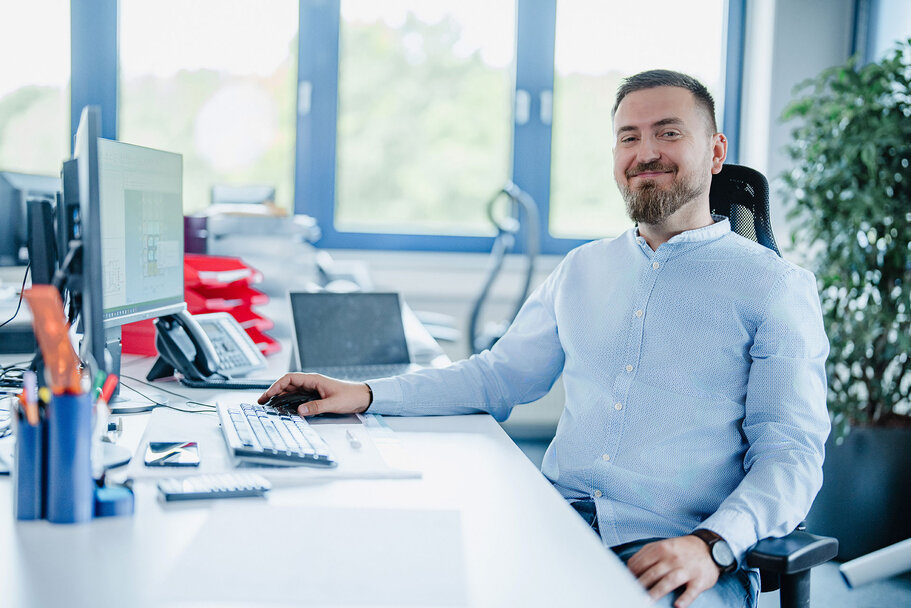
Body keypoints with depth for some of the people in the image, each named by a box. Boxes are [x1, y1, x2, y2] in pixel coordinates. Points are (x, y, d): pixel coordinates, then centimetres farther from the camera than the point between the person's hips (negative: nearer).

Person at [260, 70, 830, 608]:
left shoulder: (777, 285, 3)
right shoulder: (583, 268, 17)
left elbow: (791, 453, -3)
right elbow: (500, 374, 21)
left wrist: (712, 546, -21)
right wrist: (366, 394, 9)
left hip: (674, 555, -3)